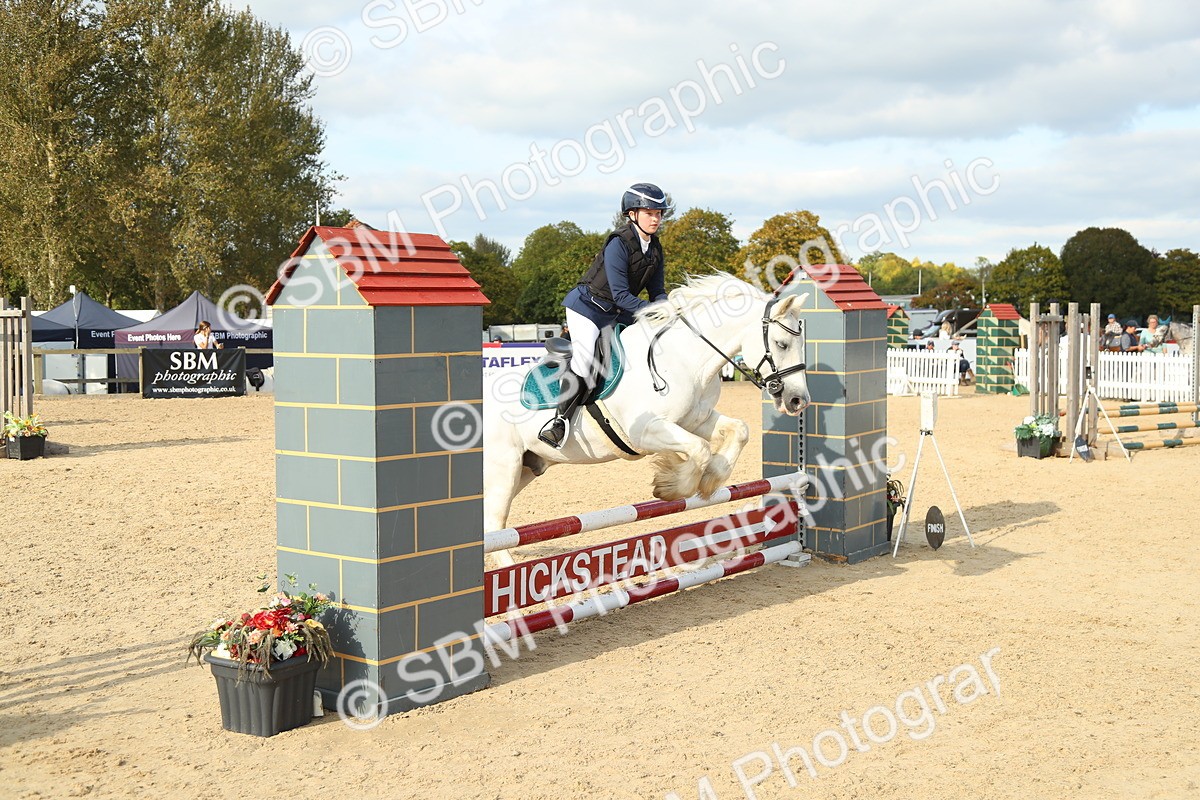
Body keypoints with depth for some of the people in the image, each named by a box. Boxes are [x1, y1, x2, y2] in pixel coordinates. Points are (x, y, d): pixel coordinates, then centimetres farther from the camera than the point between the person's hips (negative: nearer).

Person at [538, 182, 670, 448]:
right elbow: (621, 294, -26)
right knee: (585, 360, -20)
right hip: (587, 306, -8)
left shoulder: (655, 249, 2)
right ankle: (561, 420, -12)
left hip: (615, 315, 8)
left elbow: (657, 292, 4)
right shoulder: (618, 244, -21)